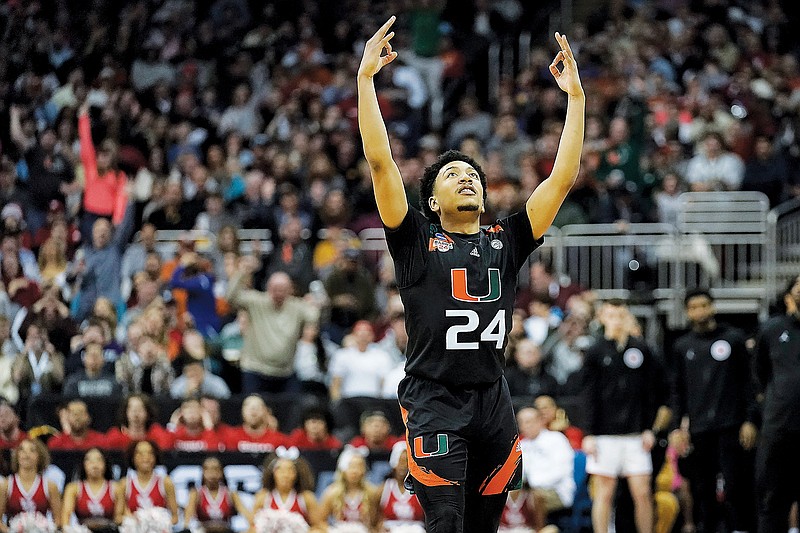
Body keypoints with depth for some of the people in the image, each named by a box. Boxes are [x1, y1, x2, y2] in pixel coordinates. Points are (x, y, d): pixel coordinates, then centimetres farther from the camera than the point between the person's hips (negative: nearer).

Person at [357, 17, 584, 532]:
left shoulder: (506, 242, 15)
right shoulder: (417, 240, 6)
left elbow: (563, 178, 12)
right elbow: (380, 162, -2)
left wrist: (575, 95, 9)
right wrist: (366, 76, -6)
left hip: (494, 402, 4)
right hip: (435, 402, -4)